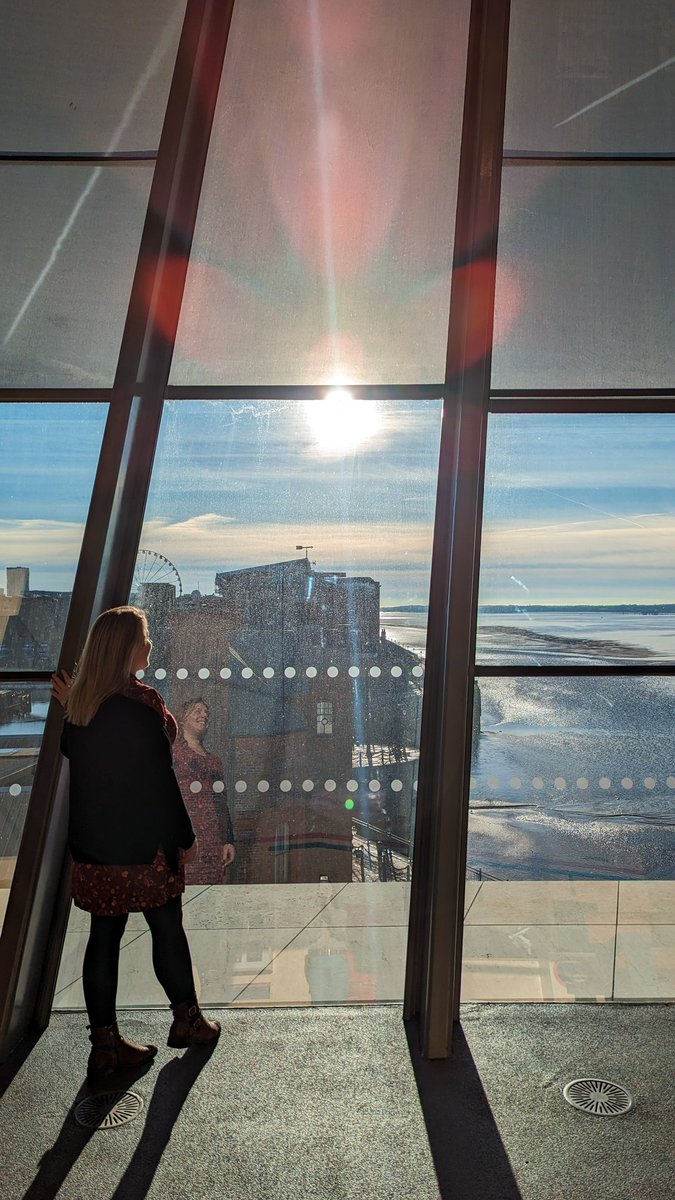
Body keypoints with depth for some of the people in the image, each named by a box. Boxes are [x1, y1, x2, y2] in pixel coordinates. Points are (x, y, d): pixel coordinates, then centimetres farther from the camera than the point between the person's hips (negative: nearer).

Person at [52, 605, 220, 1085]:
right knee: (168, 928, 12)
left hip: (92, 843, 6)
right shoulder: (142, 702, -20)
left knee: (104, 936, 14)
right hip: (143, 842, -6)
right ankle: (186, 1020, 30)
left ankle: (105, 1043, 23)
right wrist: (186, 836, -8)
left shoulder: (81, 700, 1)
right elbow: (160, 779, -18)